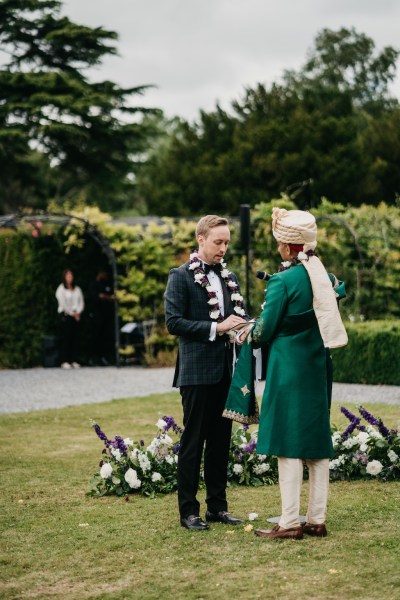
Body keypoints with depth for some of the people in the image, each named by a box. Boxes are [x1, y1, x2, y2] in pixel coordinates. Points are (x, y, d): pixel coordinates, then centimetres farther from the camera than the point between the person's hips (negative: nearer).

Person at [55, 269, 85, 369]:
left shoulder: (77, 289, 15)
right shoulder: (61, 289, 1)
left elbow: (81, 302, 11)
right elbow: (62, 303, -6)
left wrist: (78, 312, -5)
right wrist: (72, 313, -6)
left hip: (76, 316, 5)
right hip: (66, 315, -4)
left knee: (75, 338, 0)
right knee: (66, 338, -9)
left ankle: (74, 361, 1)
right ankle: (65, 361, -9)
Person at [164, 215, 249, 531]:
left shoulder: (229, 277, 14)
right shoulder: (181, 276, -5)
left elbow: (240, 315, 20)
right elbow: (173, 322, -13)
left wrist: (243, 326, -4)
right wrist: (215, 328, -18)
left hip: (225, 371, 6)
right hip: (197, 371, -6)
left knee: (221, 440, 11)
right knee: (193, 441, -1)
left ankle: (217, 506, 19)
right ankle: (188, 510, 5)